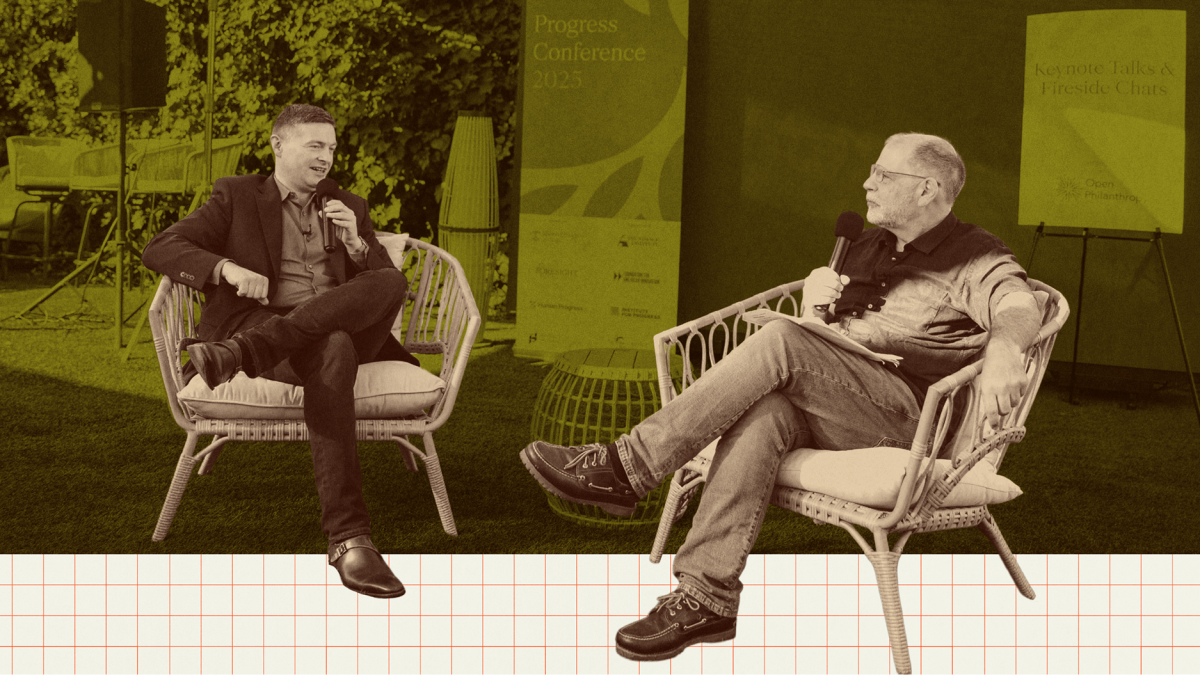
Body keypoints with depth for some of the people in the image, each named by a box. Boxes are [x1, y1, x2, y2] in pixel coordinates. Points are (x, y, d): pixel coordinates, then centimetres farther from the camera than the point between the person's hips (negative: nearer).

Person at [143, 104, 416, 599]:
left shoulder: (350, 207, 25)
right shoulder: (236, 196, 15)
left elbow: (392, 290, 16)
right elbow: (159, 250, 3)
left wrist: (356, 243, -4)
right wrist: (228, 268, -16)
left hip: (349, 328, 4)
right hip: (260, 321, -4)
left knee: (390, 282, -31)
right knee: (332, 352, -41)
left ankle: (238, 354, -41)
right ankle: (348, 538, -51)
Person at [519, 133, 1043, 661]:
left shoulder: (973, 257, 5)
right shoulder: (871, 244, 28)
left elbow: (1020, 309, -16)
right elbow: (816, 324, 31)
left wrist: (1003, 348, -40)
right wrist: (815, 296, 7)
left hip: (903, 416, -6)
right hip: (825, 411, 6)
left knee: (781, 343, -29)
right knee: (763, 412, -30)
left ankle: (626, 468, -31)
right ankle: (706, 597, -37)